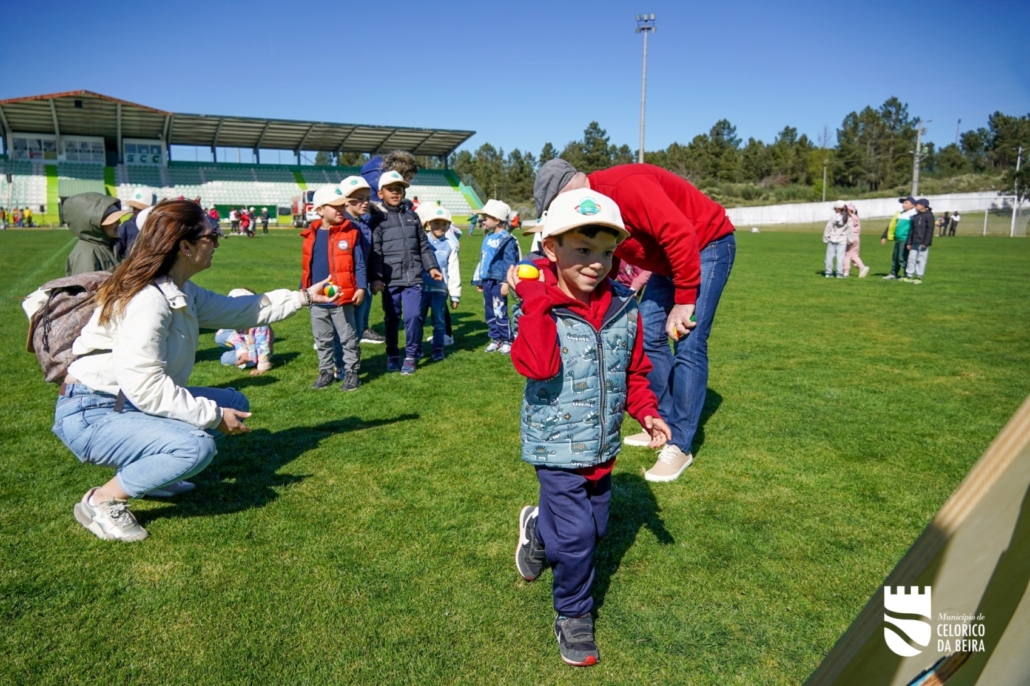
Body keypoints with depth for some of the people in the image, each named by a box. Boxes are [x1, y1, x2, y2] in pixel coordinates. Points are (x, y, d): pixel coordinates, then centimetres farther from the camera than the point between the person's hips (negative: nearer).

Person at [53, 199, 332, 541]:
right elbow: (144, 386, -30)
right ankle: (101, 501, -8)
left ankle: (145, 471, 14)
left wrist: (303, 297, 17)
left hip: (129, 404, 10)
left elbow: (237, 310, 16)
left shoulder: (181, 292, 3)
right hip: (91, 415, -10)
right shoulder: (147, 299, -26)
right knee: (196, 446, -32)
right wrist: (214, 416, -23)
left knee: (234, 403, 12)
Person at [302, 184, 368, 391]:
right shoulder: (311, 235, 5)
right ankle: (326, 371, 28)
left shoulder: (351, 233, -6)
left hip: (342, 299, -4)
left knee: (348, 339, 6)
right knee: (322, 340, 15)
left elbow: (359, 264, -6)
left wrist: (361, 287, -14)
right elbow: (306, 266, 13)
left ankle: (351, 372, 17)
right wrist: (304, 290, 14)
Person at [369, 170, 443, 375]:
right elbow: (375, 251, -6)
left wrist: (431, 267, 10)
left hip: (413, 277, 2)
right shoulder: (378, 218, 0)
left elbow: (423, 245, 16)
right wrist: (376, 278, -14)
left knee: (413, 316, -6)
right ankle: (392, 355, 25)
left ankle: (410, 356, 8)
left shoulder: (412, 215, 12)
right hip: (390, 279, -2)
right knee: (392, 319, 9)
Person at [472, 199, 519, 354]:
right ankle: (495, 340, 23)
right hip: (487, 281, 9)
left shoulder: (506, 240, -11)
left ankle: (507, 341, 7)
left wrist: (506, 282, -20)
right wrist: (479, 280, 21)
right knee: (489, 313, 13)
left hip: (498, 282, -9)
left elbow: (510, 263, -15)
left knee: (500, 313, -5)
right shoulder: (488, 238, 15)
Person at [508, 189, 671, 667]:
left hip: (603, 445, 6)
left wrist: (646, 413, 2)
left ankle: (538, 530, 51)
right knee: (574, 536, -2)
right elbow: (539, 367, -35)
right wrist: (534, 301, -33)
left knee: (595, 526, 20)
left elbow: (634, 370, 12)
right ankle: (573, 618, 24)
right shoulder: (538, 309, -17)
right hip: (557, 444, -5)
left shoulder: (623, 309, -2)